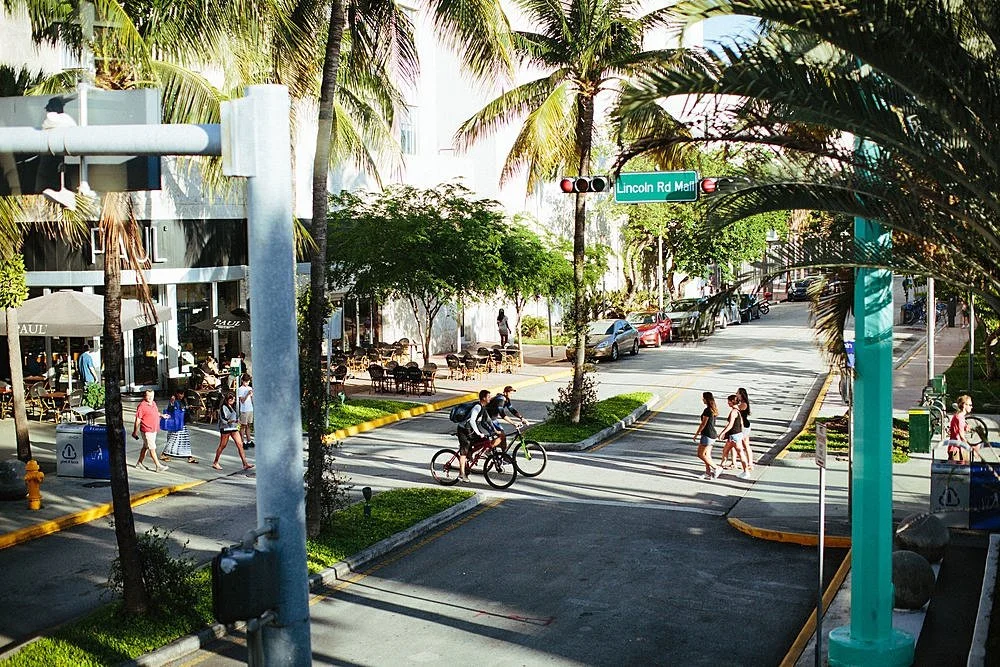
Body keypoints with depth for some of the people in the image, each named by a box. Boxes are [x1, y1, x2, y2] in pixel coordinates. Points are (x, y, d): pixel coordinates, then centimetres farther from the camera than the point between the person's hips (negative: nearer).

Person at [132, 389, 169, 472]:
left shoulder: (153, 403, 8)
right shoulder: (142, 406, -16)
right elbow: (137, 420, -14)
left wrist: (162, 415, 8)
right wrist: (135, 432, -12)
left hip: (154, 430, 9)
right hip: (147, 431, -8)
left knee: (145, 447, 18)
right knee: (152, 449, -6)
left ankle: (139, 463, 31)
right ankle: (158, 466, -5)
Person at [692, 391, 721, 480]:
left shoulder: (707, 410, -19)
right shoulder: (713, 409, 10)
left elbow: (703, 424, -17)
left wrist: (696, 434, -8)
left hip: (707, 435, -9)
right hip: (712, 434, 9)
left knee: (701, 454, -2)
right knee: (707, 455, 14)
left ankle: (716, 468, -1)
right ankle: (708, 472, 16)